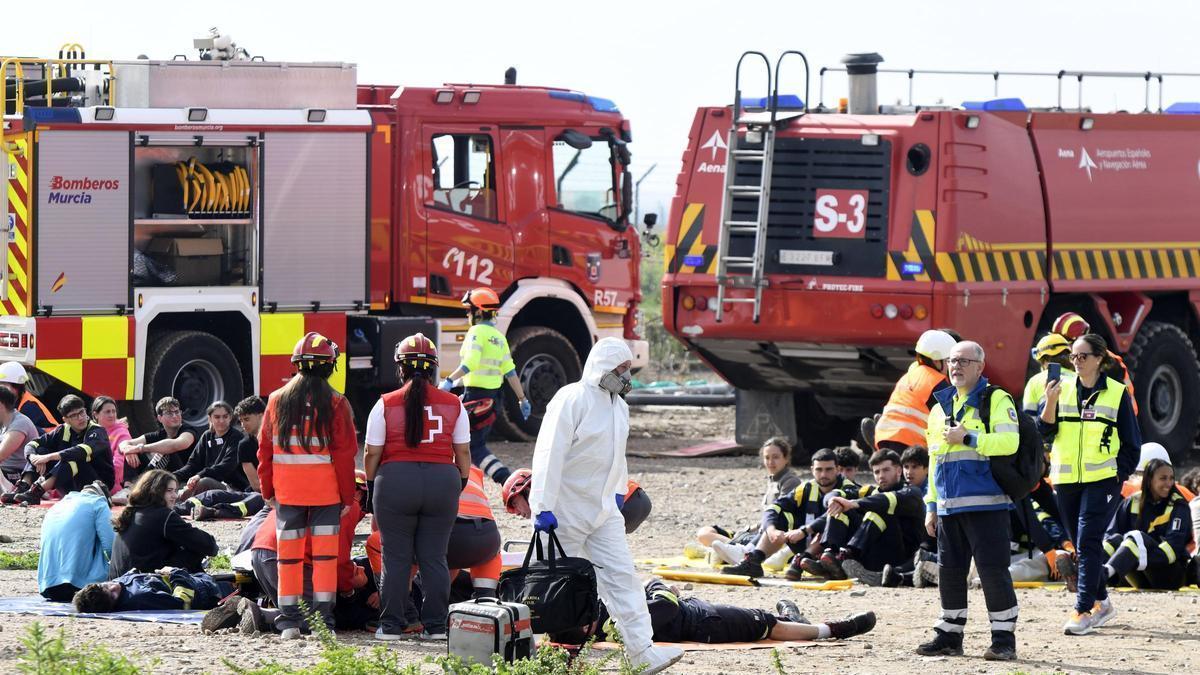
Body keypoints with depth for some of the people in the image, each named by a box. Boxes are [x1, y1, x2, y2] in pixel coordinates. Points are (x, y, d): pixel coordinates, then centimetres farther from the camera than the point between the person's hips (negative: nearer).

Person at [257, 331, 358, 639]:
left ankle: (289, 620, 8)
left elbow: (265, 449, 7)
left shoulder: (277, 400, 4)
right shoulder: (336, 403, -6)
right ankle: (322, 618, -1)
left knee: (289, 555, 7)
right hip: (326, 492, -2)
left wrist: (268, 491, 15)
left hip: (287, 491, 2)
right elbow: (345, 454, -6)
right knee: (324, 554, 2)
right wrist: (347, 496, 1)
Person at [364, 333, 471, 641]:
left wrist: (372, 484, 11)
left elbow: (372, 454, -1)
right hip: (442, 482, 2)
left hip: (395, 480, -2)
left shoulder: (385, 405, -2)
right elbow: (463, 452, 8)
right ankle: (436, 625, 7)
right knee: (435, 558, 7)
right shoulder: (453, 405, 5)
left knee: (396, 558, 4)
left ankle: (391, 626, 6)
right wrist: (461, 484, 19)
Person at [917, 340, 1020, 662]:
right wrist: (931, 506, 19)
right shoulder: (941, 407, 19)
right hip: (949, 507, 7)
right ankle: (949, 636, 19)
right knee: (950, 571, 10)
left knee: (993, 571, -7)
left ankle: (1004, 639, -2)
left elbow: (1009, 442, -18)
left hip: (986, 503, -7)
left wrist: (967, 438, -16)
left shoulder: (997, 400, -2)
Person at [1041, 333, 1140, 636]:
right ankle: (1100, 602, 24)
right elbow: (1045, 432, 0)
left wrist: (1120, 474, -6)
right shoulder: (1062, 390, 9)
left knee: (1088, 542, -14)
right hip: (1066, 480, 4)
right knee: (1080, 544, 10)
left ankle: (1083, 610, -16)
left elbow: (1131, 443, 5)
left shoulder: (1117, 394, 1)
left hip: (1102, 480, -4)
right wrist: (1051, 402, -15)